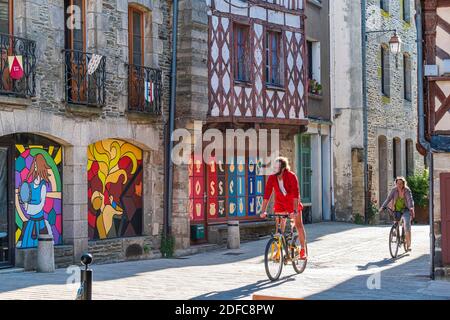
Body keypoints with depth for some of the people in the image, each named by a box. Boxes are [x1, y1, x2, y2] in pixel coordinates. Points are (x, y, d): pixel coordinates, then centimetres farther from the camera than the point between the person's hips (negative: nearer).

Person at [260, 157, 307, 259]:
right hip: (280, 203, 3)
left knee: (299, 225, 0)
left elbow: (296, 194, -32)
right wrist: (263, 211, -27)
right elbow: (267, 194, -21)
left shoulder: (291, 176, -27)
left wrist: (295, 210, -40)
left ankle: (303, 250, 14)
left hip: (293, 203, -3)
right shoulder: (272, 178, -18)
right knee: (279, 228, -1)